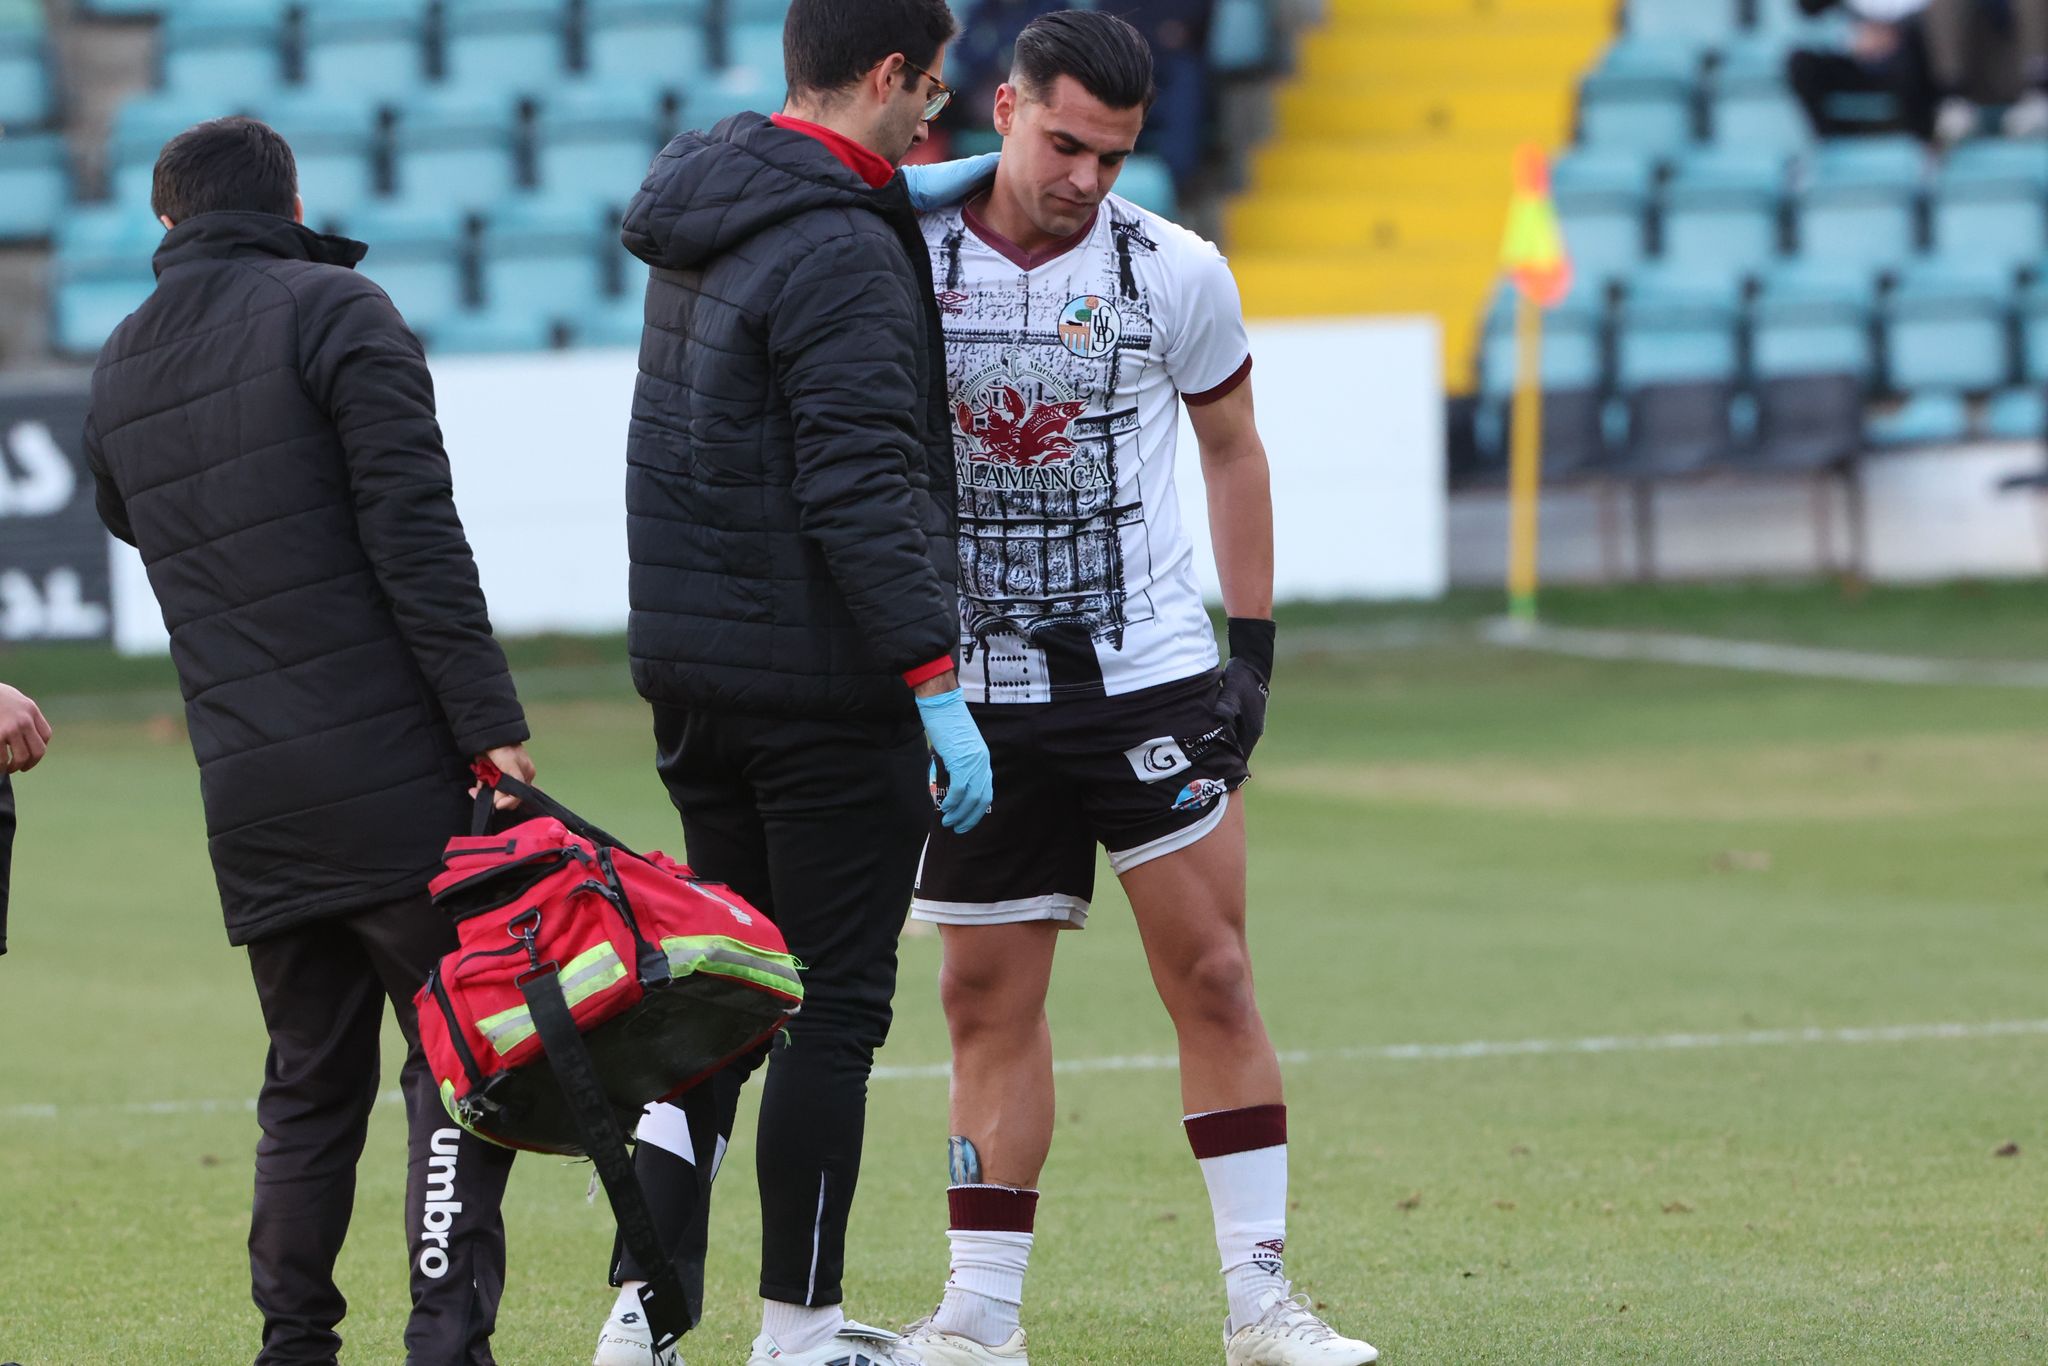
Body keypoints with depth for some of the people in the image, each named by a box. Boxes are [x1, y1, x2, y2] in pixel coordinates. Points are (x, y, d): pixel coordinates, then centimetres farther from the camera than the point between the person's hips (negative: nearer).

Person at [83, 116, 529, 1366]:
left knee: (310, 1078, 14)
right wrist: (490, 720, -13)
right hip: (386, 770, -5)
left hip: (245, 794, 6)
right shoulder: (335, 313, -4)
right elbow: (415, 531, -12)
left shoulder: (121, 370, 15)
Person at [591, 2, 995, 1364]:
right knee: (837, 1000, 2)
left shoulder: (701, 214, 8)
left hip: (688, 673, 9)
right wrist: (937, 683, -25)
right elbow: (864, 491, -24)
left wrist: (908, 180, 22)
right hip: (826, 685, -9)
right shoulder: (840, 255, -19)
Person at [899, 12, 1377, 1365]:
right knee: (989, 999, 3)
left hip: (1148, 678, -1)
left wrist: (1254, 644, 6)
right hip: (978, 694, 1)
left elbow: (1231, 445, 11)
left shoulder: (1176, 274, -2)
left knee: (1213, 979, -4)